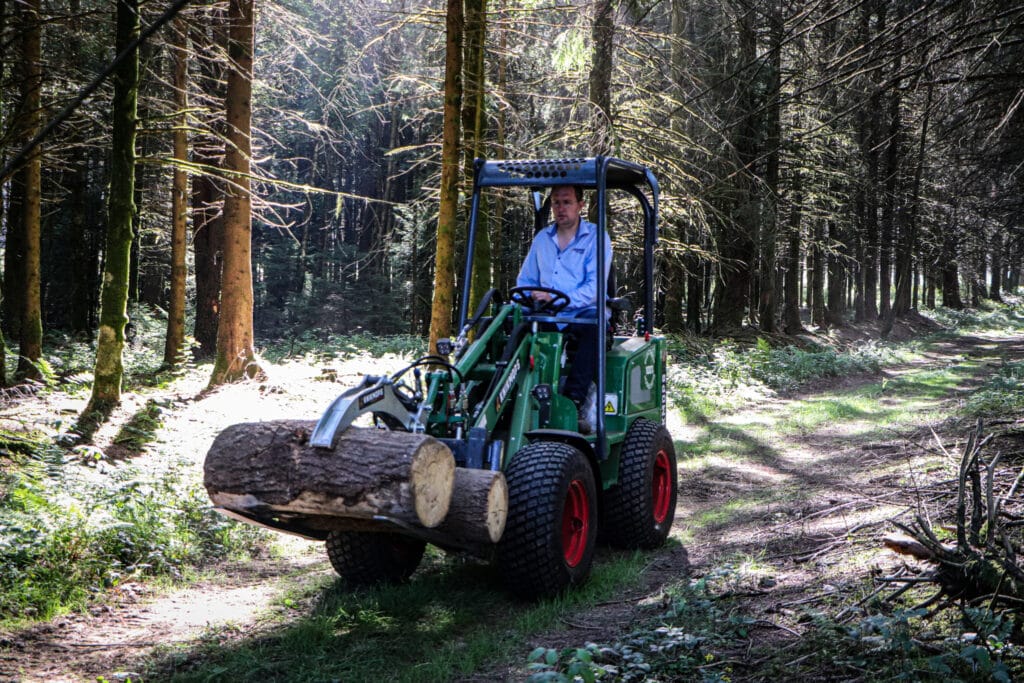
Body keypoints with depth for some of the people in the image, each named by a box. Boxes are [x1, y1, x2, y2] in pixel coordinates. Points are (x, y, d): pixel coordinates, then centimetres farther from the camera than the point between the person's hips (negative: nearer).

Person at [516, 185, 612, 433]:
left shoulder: (596, 238, 1)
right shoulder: (542, 238, 17)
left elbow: (594, 287, -11)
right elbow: (526, 280, 22)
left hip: (583, 314, -4)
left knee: (594, 328, -38)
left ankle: (574, 403, -41)